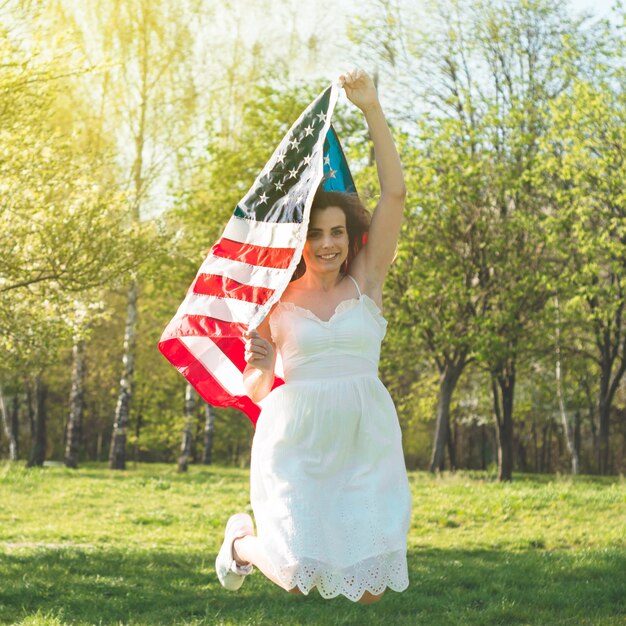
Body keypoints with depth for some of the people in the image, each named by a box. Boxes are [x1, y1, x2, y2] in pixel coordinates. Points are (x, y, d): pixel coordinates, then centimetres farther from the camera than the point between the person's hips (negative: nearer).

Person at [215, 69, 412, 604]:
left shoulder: (366, 283, 3)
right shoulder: (277, 303, 3)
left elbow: (395, 193, -5)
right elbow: (256, 391, 8)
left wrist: (372, 109, -10)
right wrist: (260, 369, -17)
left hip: (365, 443, 1)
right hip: (297, 442, -1)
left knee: (369, 592, -3)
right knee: (299, 578, -11)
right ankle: (242, 540, 24)